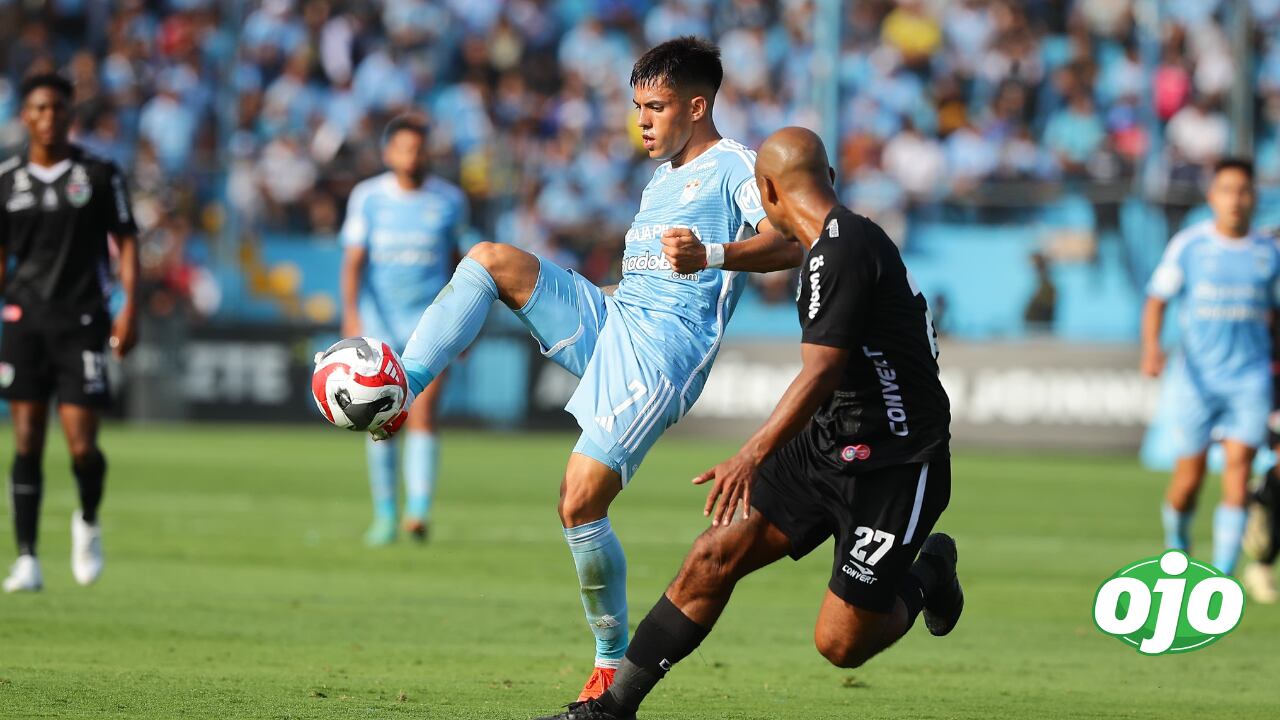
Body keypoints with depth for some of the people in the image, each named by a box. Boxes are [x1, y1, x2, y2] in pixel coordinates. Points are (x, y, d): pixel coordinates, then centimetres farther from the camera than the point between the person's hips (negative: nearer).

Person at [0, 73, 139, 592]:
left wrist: (129, 307, -6)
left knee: (82, 446, -7)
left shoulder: (100, 175, 2)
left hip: (81, 321, -2)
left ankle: (88, 523, 23)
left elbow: (125, 241, 5)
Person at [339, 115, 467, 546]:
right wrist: (351, 312, -20)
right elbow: (353, 260, -6)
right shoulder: (368, 197, 0)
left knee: (423, 415, -15)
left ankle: (419, 511, -23)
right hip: (378, 319, 1)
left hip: (431, 320, 0)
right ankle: (384, 517, 13)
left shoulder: (450, 200, 4)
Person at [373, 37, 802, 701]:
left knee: (579, 506, -17)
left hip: (662, 350, -9)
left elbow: (787, 245, -22)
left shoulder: (733, 167, -4)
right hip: (609, 317, 9)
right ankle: (393, 395, -17)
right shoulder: (663, 178, 25)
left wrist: (711, 256, -39)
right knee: (489, 259, -7)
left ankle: (612, 661, -1)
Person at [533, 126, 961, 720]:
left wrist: (753, 455, -34)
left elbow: (820, 373, -28)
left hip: (894, 465, -9)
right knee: (714, 558, -3)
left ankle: (928, 575, 23)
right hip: (826, 445, 9)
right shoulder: (836, 241, 10)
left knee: (840, 644, -6)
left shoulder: (842, 251, -21)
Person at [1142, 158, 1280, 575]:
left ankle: (1223, 572, -12)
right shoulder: (1187, 246, -1)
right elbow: (1157, 301, 0)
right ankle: (1176, 541, 32)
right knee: (1190, 475, 1)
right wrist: (1152, 348, -16)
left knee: (1239, 466, -13)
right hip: (1196, 376, -1)